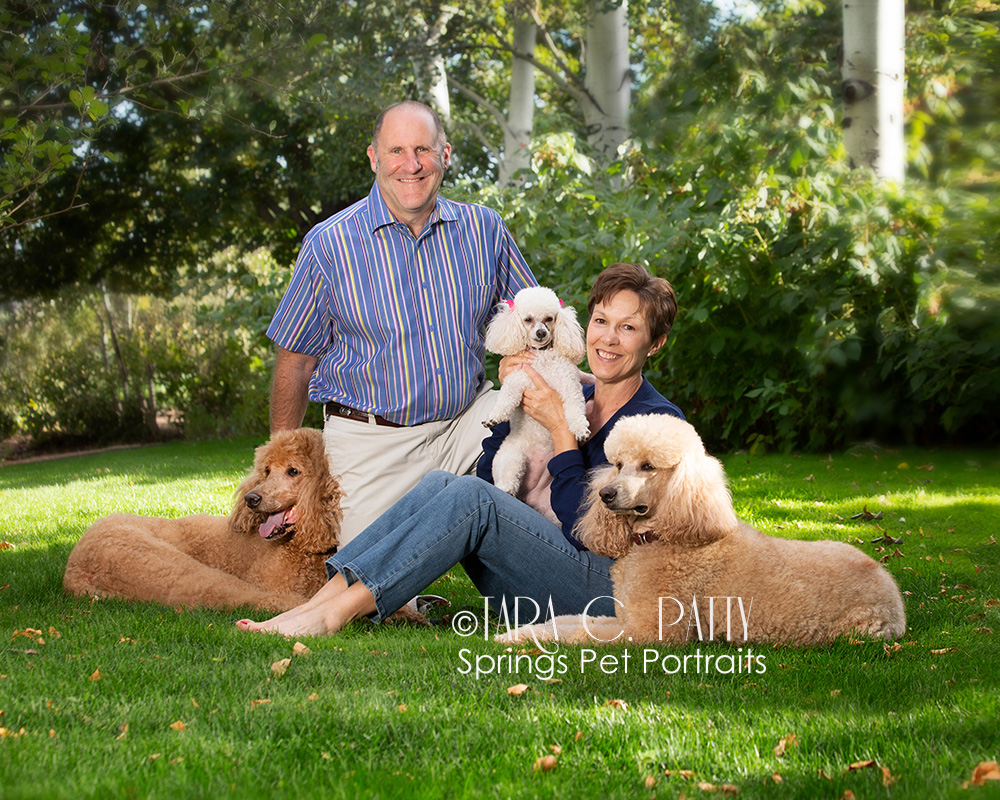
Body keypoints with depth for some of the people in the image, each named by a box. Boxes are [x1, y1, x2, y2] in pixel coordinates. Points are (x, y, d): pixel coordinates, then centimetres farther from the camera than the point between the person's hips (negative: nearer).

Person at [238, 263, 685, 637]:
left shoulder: (659, 421, -5)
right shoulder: (574, 398, 16)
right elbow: (490, 474, 10)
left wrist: (560, 428, -13)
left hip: (609, 590, -6)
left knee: (470, 497, -25)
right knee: (439, 484, -15)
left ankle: (338, 610, -31)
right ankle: (324, 598, -27)